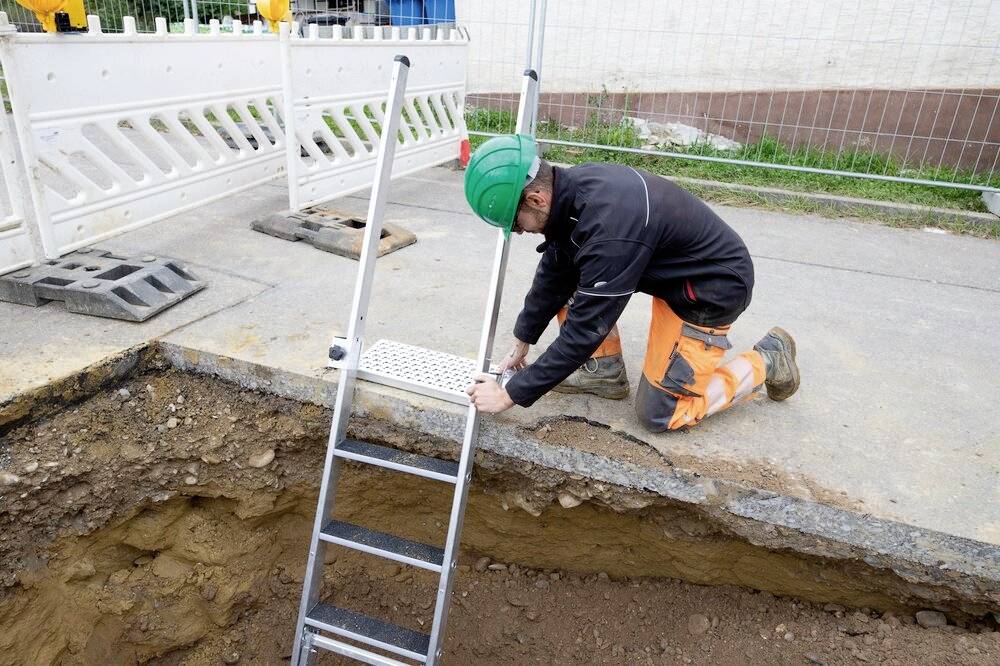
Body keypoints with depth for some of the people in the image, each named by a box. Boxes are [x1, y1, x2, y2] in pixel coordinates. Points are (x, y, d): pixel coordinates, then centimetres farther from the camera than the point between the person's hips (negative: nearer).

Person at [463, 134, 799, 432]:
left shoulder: (609, 225, -37)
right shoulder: (569, 191, -11)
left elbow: (583, 331, -31)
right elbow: (552, 276, 4)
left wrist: (511, 394, -23)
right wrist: (521, 343, 11)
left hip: (712, 285, -8)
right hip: (667, 267, 8)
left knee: (659, 413, -2)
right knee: (566, 270, -3)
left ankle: (768, 358, 13)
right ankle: (604, 370, 9)